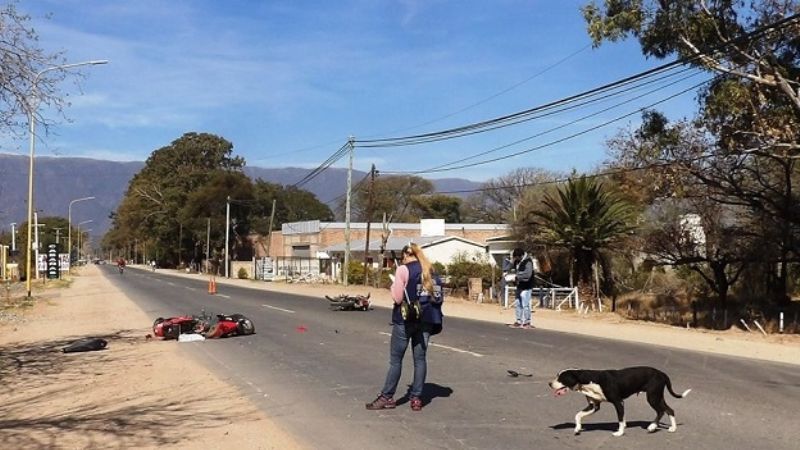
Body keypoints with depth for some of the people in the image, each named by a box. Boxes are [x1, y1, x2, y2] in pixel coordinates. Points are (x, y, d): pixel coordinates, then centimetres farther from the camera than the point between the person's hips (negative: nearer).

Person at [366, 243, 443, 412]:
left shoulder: (403, 270, -7)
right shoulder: (430, 271, 9)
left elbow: (397, 298, -11)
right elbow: (438, 296, 5)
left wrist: (394, 285, 6)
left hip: (405, 319, -5)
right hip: (425, 320, 5)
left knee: (396, 360, 3)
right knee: (420, 359, 8)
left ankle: (387, 397, 8)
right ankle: (416, 398, 9)